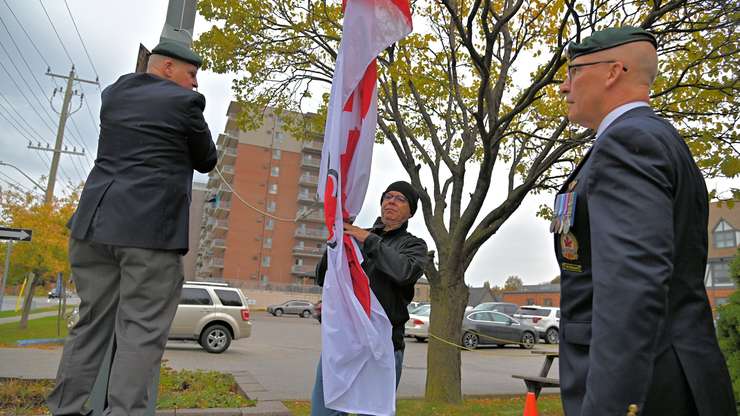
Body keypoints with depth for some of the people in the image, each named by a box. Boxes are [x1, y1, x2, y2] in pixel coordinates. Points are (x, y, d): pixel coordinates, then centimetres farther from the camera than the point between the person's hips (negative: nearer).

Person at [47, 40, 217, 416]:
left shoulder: (114, 93, 16)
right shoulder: (185, 101, -2)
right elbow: (206, 161, 9)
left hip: (96, 222, 7)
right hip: (152, 229, -6)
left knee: (91, 322, 13)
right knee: (142, 331, -3)